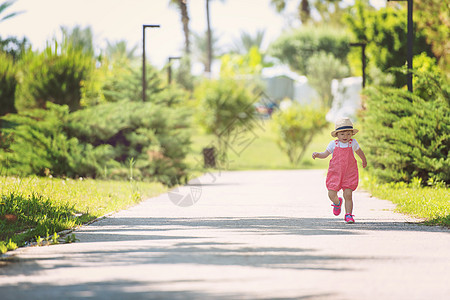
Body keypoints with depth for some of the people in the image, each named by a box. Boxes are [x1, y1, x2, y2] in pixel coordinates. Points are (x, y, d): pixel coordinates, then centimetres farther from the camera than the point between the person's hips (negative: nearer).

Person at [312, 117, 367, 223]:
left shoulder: (353, 143, 2)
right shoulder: (333, 144, 0)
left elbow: (359, 151, 23)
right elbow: (325, 154, 8)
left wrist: (364, 160, 39)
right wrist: (317, 154, -12)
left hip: (349, 174, 0)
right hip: (335, 173, 0)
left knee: (348, 195, -9)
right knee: (331, 194, -4)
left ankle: (348, 215, 1)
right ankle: (337, 203, 30)